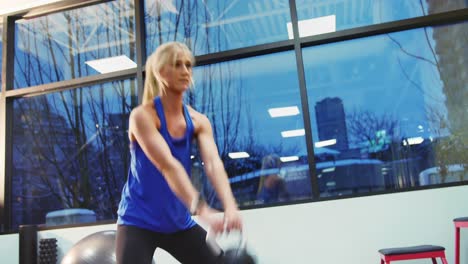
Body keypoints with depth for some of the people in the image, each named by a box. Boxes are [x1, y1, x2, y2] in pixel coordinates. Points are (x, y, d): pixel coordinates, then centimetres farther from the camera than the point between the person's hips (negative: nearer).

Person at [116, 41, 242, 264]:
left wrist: (230, 208, -37)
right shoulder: (142, 116, -16)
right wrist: (202, 211, -43)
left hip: (180, 223, 6)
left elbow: (214, 164, -18)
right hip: (138, 221, -5)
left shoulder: (198, 121, -1)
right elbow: (167, 165, -31)